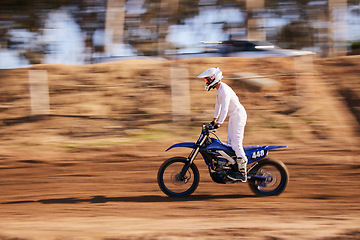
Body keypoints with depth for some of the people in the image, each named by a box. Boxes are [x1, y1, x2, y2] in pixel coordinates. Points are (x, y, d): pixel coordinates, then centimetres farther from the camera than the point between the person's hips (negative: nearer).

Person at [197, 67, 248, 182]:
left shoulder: (224, 90, -22)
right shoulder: (218, 89, 10)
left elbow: (225, 108, -30)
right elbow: (218, 104, 21)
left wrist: (219, 123, -34)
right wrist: (214, 119, 23)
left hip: (238, 115, -10)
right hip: (233, 116, 10)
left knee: (236, 143, -12)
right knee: (230, 142, 11)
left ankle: (242, 172, -12)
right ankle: (235, 167, 16)